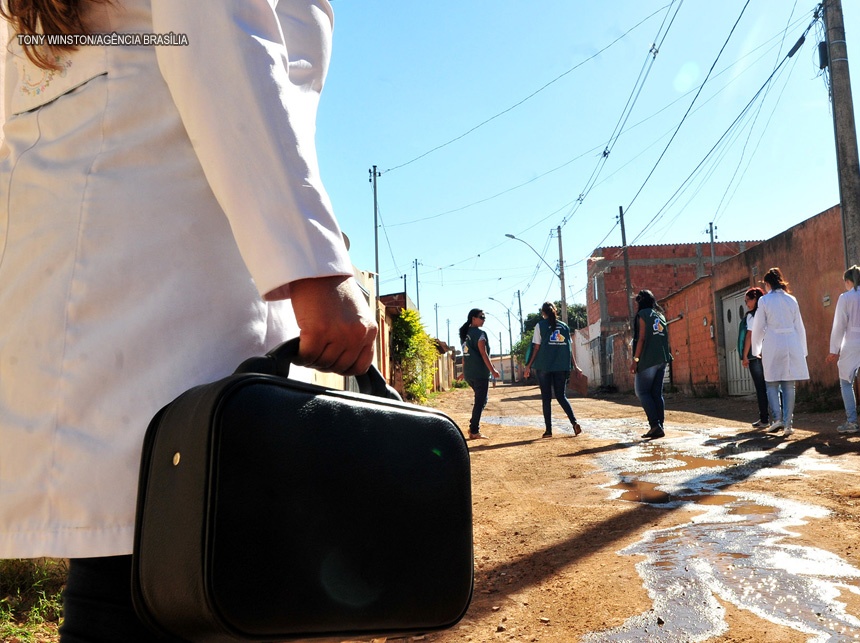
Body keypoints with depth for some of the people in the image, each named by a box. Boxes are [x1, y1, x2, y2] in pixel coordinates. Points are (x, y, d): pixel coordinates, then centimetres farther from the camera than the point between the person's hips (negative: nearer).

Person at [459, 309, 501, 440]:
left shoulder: (465, 333, 13)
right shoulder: (479, 333, -10)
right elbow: (483, 354, -14)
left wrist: (464, 371, 22)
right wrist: (493, 370, -11)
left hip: (468, 373, 8)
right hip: (480, 373, -8)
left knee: (480, 399, 20)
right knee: (480, 402, -2)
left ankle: (473, 426, 14)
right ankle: (474, 431, -3)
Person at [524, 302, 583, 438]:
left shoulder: (541, 325, 1)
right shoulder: (564, 326, 10)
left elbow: (536, 348, -4)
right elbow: (569, 349, 8)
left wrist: (528, 366, 1)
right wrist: (575, 366, 12)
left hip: (544, 366, -3)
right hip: (561, 366, 3)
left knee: (546, 398, 4)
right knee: (561, 396, 11)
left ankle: (548, 430, 2)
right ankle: (574, 422, -10)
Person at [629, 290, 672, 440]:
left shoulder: (643, 314, -4)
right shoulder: (660, 316, 18)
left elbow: (641, 338, -12)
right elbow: (666, 339, 16)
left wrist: (635, 360, -12)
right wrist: (665, 356, 20)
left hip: (648, 360, -7)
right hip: (662, 359, 7)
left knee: (642, 392, -2)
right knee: (657, 393, 8)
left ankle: (655, 425, -12)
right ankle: (659, 427, 5)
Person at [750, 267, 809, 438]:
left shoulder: (764, 300, -2)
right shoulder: (791, 300, 8)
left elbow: (758, 327, -1)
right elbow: (800, 327, 11)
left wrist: (756, 350, 11)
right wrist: (802, 350, 18)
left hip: (772, 345, -3)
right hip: (792, 345, 3)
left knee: (772, 384, 8)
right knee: (789, 385, 5)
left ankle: (778, 418, -4)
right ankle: (788, 423, 4)